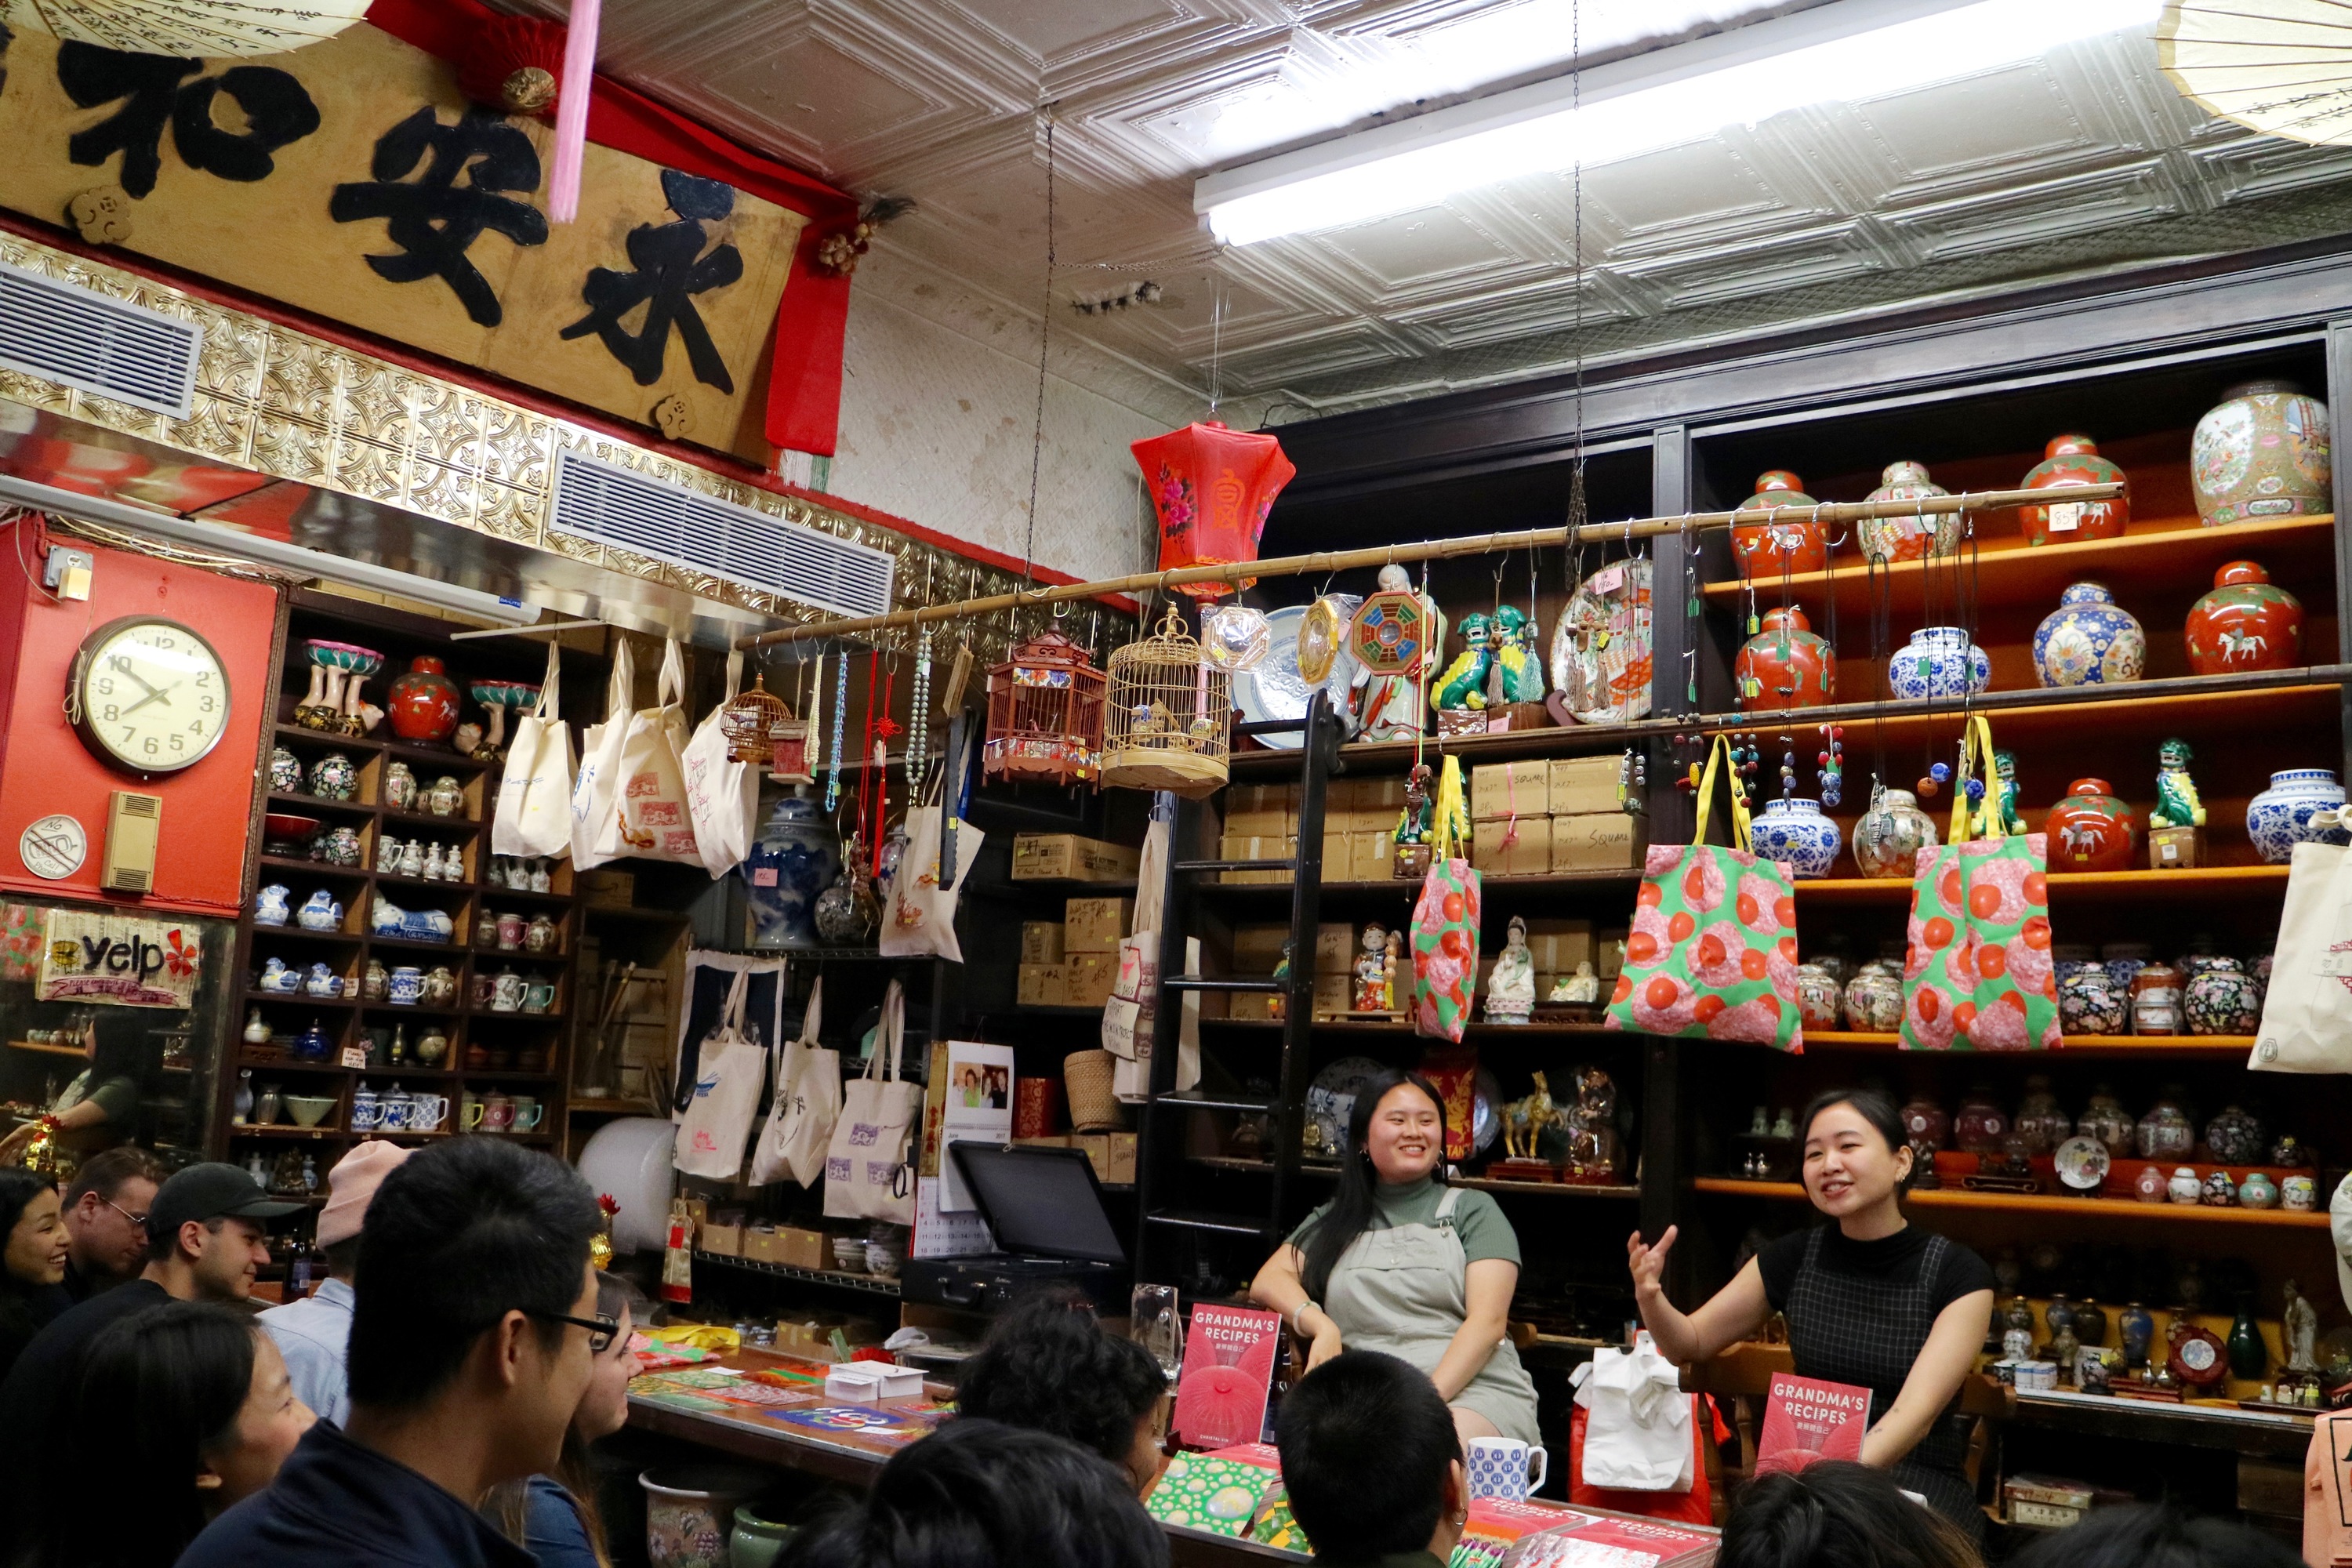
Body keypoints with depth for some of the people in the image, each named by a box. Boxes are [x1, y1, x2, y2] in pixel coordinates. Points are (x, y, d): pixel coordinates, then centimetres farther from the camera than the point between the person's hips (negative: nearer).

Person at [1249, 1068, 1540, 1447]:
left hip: (1472, 1387, -2)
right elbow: (1268, 1282, 10)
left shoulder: (1474, 1210, 14)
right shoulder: (1336, 1219, 23)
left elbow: (1487, 1321, 1)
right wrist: (1321, 1325, -12)